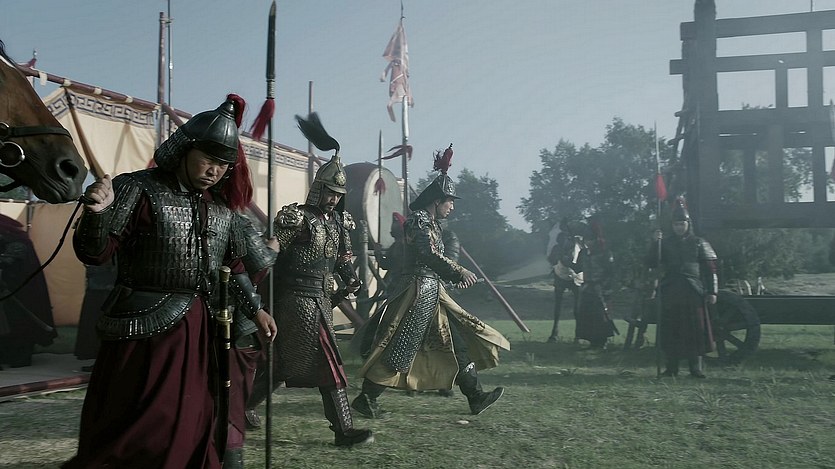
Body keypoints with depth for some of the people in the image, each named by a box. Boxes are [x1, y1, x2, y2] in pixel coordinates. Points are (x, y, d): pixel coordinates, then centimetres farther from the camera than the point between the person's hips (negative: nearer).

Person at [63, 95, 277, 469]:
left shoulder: (222, 205, 9)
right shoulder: (139, 189, -8)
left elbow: (233, 265, 19)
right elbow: (94, 254, -13)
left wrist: (255, 310, 17)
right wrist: (97, 211, -31)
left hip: (199, 332, 6)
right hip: (144, 328, -5)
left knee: (193, 427, 15)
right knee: (135, 437, -1)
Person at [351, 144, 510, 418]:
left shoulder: (431, 223, 18)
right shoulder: (419, 221, -12)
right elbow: (431, 254, -22)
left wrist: (457, 275, 12)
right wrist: (460, 271, -15)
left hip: (431, 293, 10)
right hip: (419, 291, -10)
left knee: (457, 343, 10)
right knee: (400, 349, -5)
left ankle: (476, 398, 16)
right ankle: (366, 399, 5)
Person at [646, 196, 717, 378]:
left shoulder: (699, 243, 7)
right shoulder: (665, 243, 10)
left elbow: (710, 269, 5)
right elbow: (651, 263, 0)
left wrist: (712, 291, -2)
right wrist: (656, 243, -11)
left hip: (693, 292, -1)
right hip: (670, 292, 1)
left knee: (696, 328, -2)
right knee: (670, 330, 2)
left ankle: (696, 367, 6)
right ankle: (671, 367, 10)